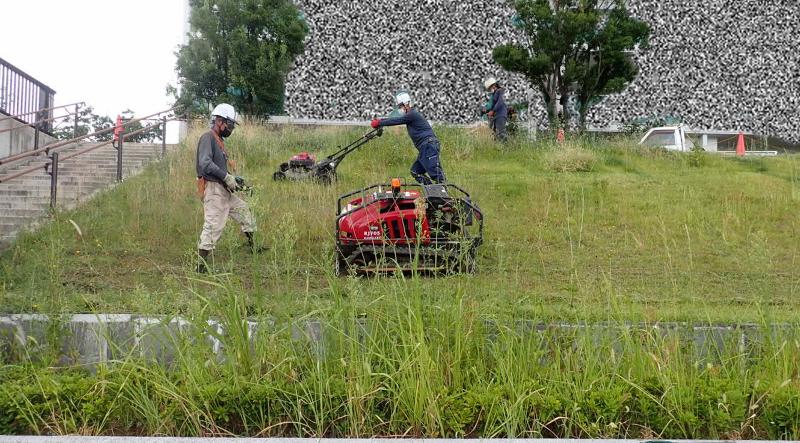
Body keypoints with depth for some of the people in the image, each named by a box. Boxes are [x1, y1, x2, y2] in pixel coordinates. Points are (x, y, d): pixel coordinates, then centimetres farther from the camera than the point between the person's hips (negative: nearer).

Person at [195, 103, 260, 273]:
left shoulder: (219, 140, 17)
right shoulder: (207, 138, -12)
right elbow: (205, 163, -26)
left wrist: (232, 181, 11)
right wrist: (227, 177, -23)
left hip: (223, 190, 10)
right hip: (212, 190, -10)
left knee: (243, 210, 19)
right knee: (213, 226, -10)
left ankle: (252, 246, 30)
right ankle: (201, 264, -6)